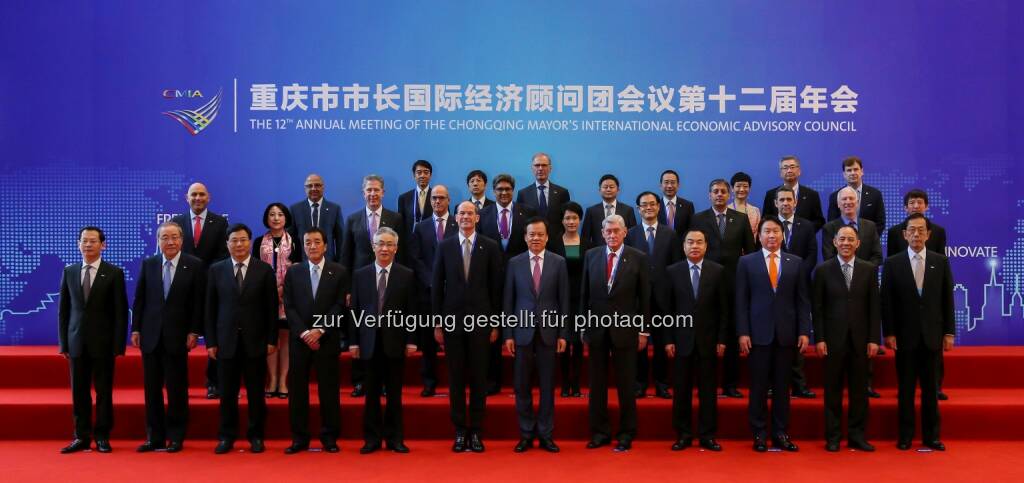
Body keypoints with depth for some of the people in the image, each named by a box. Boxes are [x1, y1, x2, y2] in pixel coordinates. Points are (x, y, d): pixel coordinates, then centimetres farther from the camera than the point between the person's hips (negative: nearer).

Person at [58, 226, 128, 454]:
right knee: (79, 392, 6)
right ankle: (82, 437, 15)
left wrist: (119, 345, -8)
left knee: (104, 391, 3)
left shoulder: (114, 273, -2)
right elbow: (64, 310, 10)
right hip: (77, 342, 3)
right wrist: (63, 343, 4)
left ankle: (102, 437, 12)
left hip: (103, 343, -3)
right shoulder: (69, 272, 8)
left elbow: (121, 311, -3)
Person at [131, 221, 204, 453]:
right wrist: (136, 329, 3)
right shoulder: (148, 264, 7)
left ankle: (176, 437, 13)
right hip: (150, 336, 3)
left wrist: (194, 331, -8)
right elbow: (139, 299, 8)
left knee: (177, 388, 3)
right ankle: (154, 436, 16)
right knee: (152, 388, 7)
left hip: (178, 336, -3)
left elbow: (199, 302, -4)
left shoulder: (195, 265, -2)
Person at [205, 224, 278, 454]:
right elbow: (210, 308, 5)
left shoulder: (265, 270, 1)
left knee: (256, 392, 5)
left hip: (255, 341, -1)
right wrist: (210, 341, 1)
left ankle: (256, 436, 17)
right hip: (226, 341, 1)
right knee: (227, 392, 5)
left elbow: (271, 308, 2)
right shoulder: (216, 270, 5)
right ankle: (227, 436, 18)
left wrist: (272, 339, -2)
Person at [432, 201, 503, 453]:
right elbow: (436, 286, 5)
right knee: (456, 378, 5)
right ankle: (460, 431, 14)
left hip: (480, 320, -1)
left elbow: (496, 286, 2)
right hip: (452, 319, 1)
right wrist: (437, 323, 2)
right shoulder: (445, 246, 5)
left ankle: (476, 432, 13)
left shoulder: (490, 247, 1)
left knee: (479, 378, 4)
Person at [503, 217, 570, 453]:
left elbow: (564, 300, 2)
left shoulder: (558, 262, 2)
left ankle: (545, 434, 15)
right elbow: (508, 301, 3)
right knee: (522, 385, 4)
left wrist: (563, 333, -2)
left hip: (549, 331, 0)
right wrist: (508, 334, -1)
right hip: (523, 332, 0)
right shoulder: (514, 263, 3)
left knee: (547, 385, 5)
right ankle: (526, 434, 15)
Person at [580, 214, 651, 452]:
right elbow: (584, 293, 7)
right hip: (596, 328, 3)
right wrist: (583, 326, 5)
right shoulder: (591, 255, 5)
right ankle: (600, 432, 18)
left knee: (626, 384, 5)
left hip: (625, 329, -2)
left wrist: (643, 331, -3)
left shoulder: (638, 258, -2)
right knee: (597, 384, 8)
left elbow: (645, 297, -1)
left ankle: (626, 434, 16)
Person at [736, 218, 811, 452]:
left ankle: (781, 433, 15)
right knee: (758, 386, 3)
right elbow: (741, 301, 0)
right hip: (759, 333, -2)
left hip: (786, 334, 2)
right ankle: (759, 434, 11)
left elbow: (802, 300, 7)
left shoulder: (795, 262, 9)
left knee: (782, 386, 7)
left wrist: (804, 331, -1)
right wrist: (743, 332, -7)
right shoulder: (747, 262, 4)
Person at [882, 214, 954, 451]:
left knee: (930, 388, 6)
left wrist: (949, 333, 0)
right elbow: (887, 302, -1)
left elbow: (947, 299, 4)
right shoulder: (892, 263, 0)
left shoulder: (941, 261, 5)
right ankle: (905, 436, 13)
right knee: (906, 389, 5)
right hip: (905, 336, -1)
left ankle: (931, 436, 15)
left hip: (932, 335, 1)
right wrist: (888, 333, -6)